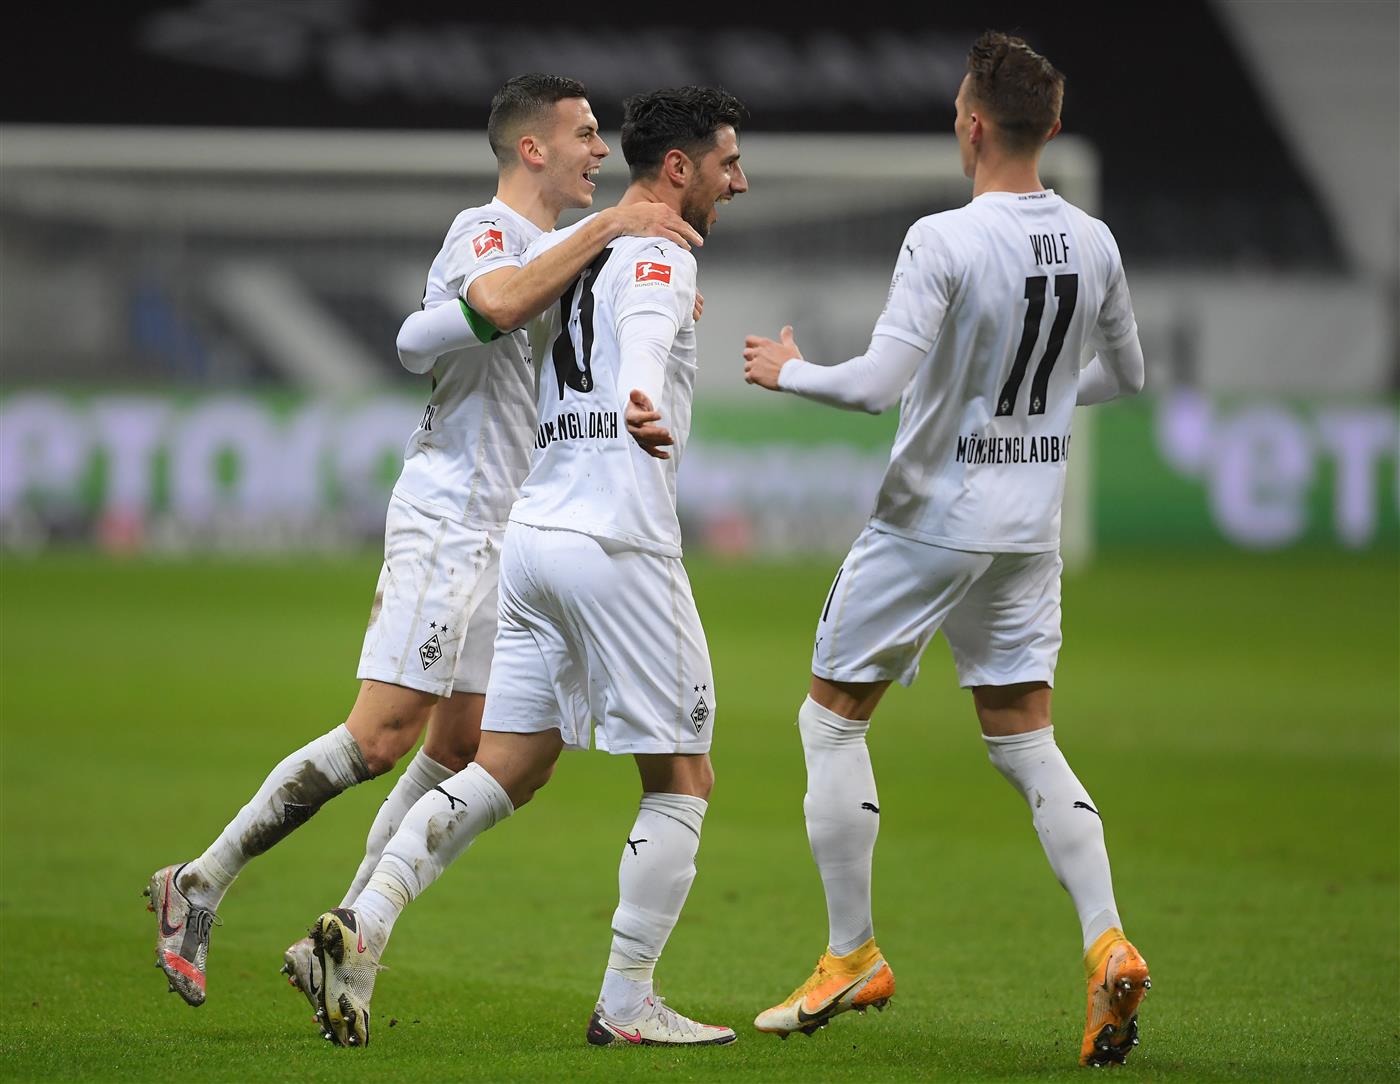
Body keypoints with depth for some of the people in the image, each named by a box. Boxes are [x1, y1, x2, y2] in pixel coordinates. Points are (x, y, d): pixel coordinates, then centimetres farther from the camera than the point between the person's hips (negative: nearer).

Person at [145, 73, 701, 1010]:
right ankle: (200, 886, -6)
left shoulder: (553, 249, 19)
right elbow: (498, 302, -33)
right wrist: (607, 228, -29)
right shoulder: (484, 230, -11)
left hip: (504, 535, 10)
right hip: (447, 519, -10)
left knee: (457, 752, 5)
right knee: (380, 739, -14)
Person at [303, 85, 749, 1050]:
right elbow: (644, 338, -31)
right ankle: (627, 1003, 3)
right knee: (682, 780, 3)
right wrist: (642, 405, -51)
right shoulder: (658, 258, -9)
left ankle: (368, 920, -9)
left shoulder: (557, 250, 15)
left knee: (507, 770, 9)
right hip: (619, 543, -8)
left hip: (532, 532, 8)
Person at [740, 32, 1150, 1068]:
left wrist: (788, 369, -5)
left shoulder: (943, 242, -19)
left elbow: (879, 385, -23)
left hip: (929, 521, -6)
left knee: (833, 717, 10)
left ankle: (853, 957, 12)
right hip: (1029, 531, 6)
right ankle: (1108, 944, -8)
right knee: (1026, 742, 11)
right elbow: (1126, 375, 16)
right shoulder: (1093, 244, 1)